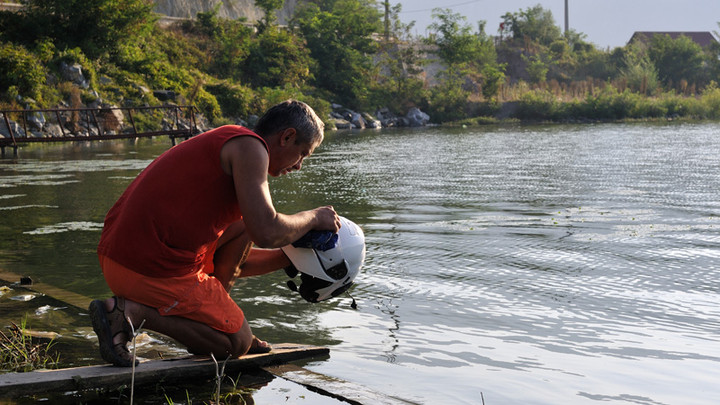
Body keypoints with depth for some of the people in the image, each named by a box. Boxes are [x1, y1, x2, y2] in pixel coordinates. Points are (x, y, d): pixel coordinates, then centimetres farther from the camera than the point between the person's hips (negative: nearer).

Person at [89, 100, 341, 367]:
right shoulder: (249, 146, -7)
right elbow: (266, 232, -18)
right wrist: (313, 218, 1)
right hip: (154, 271, -10)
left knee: (241, 226, 23)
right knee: (238, 343, 8)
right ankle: (130, 312, -6)